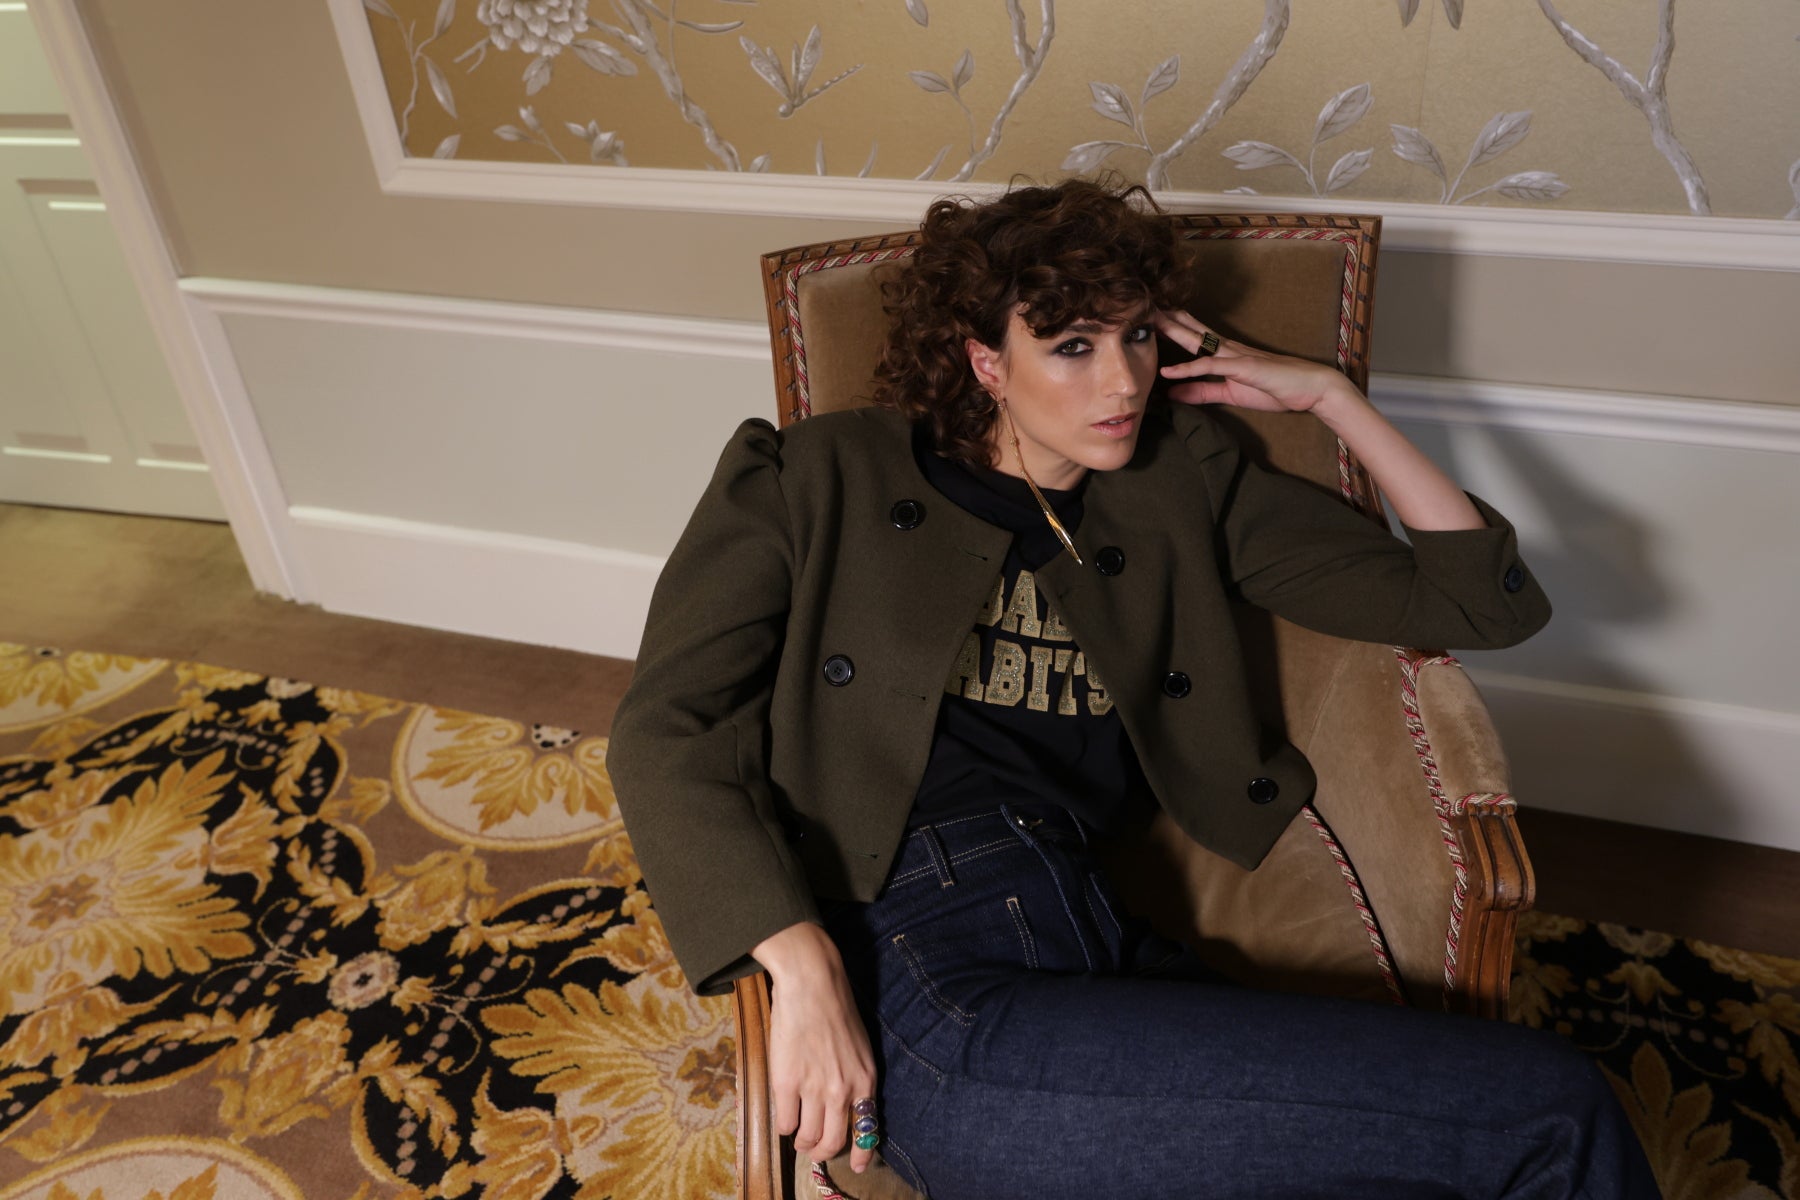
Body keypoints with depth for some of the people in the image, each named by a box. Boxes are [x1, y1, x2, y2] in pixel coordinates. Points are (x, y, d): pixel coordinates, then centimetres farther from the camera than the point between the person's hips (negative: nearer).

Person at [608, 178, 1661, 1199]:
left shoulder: (1180, 483, 18)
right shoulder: (818, 480, 9)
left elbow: (1486, 603, 19)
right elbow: (666, 730, -1)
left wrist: (1329, 396, 15)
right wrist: (804, 969, -15)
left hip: (1102, 942, 5)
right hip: (922, 964, -4)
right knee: (1553, 1115, -17)